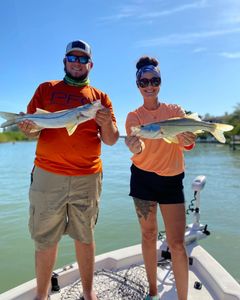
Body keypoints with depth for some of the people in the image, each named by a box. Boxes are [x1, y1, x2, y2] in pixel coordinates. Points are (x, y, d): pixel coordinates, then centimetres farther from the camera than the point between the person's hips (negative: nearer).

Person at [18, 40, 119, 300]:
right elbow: (30, 127, 8)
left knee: (84, 237, 11)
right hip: (47, 175, 0)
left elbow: (111, 140, 5)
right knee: (45, 239, 8)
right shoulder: (46, 89, 10)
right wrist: (28, 128, -15)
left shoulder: (100, 97, 9)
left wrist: (107, 123, -16)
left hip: (87, 178, 0)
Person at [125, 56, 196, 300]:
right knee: (148, 234, 10)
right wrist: (135, 147, -39)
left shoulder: (175, 110, 2)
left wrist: (187, 140, -34)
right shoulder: (134, 116, 1)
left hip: (171, 179, 0)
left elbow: (188, 144, -10)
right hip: (144, 178, 1)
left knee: (176, 242, -2)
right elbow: (137, 150, -14)